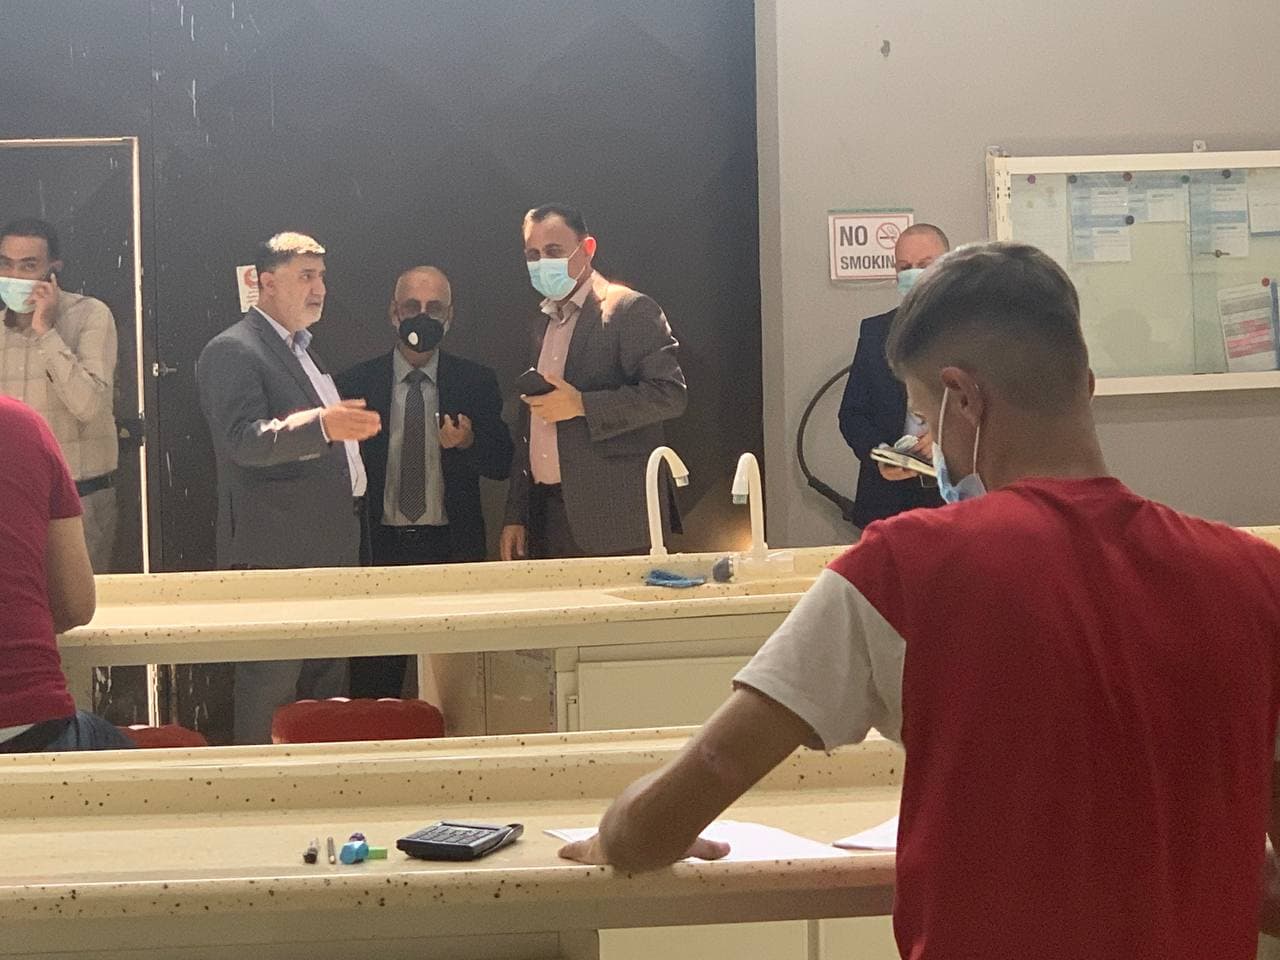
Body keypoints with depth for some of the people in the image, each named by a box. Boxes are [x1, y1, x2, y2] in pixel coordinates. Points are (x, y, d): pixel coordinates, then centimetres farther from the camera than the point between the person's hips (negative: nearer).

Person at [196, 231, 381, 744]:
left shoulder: (302, 349, 22)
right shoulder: (232, 351, -9)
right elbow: (245, 440, -24)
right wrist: (321, 425, -36)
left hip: (330, 545, 9)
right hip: (277, 551, -9)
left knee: (328, 685, 10)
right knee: (272, 682, -8)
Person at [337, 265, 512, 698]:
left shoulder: (476, 383, 7)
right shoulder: (356, 383, 5)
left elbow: (503, 464, 4)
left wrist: (467, 443, -17)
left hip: (454, 549, 0)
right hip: (379, 546, 0)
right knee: (374, 683, -1)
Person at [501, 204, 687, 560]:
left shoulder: (631, 310, -3)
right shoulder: (542, 326, 20)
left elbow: (670, 393, -13)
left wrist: (581, 405, -17)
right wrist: (515, 515, 16)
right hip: (546, 515, 7)